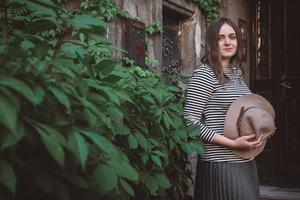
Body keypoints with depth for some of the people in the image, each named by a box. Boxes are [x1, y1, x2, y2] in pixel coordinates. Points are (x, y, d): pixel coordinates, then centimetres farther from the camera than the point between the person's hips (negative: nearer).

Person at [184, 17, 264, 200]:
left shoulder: (237, 72, 11)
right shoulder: (204, 74, -12)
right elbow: (191, 121, -17)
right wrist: (232, 144, -21)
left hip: (247, 162, 8)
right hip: (221, 165, -8)